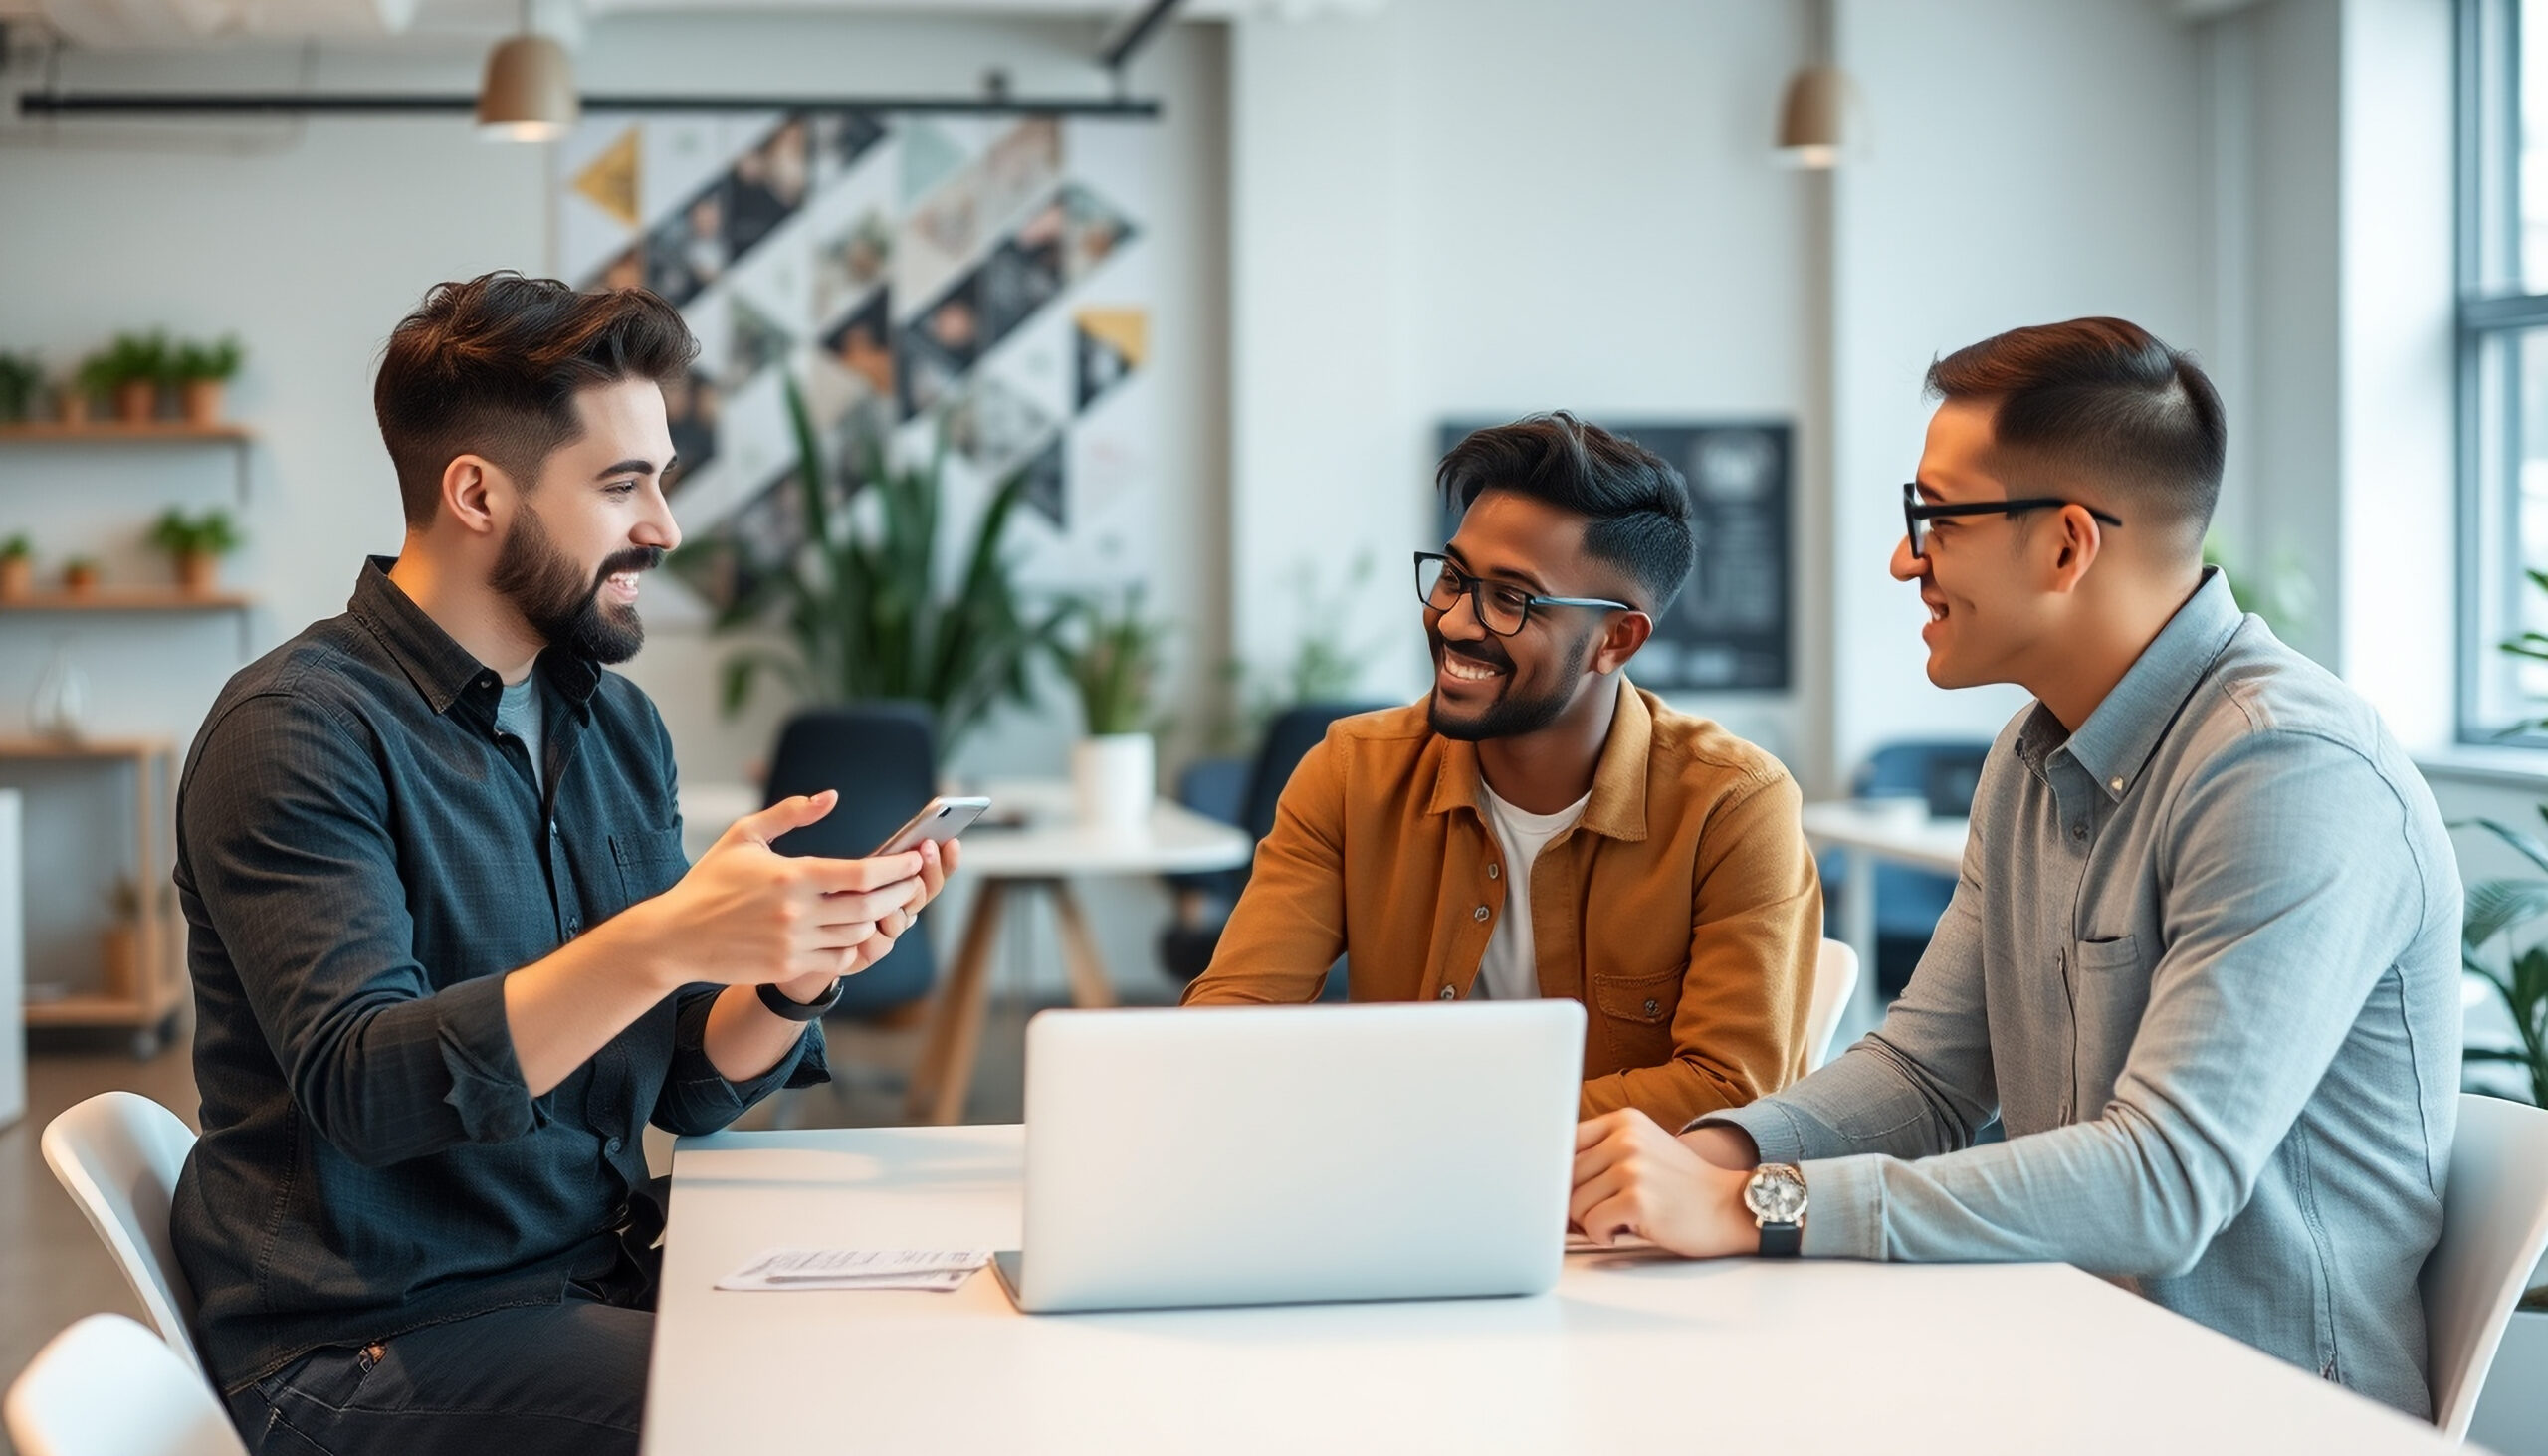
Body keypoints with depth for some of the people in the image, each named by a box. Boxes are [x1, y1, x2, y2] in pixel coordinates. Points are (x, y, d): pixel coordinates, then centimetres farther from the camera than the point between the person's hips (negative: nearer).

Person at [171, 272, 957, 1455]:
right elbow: (361, 1086, -23)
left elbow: (685, 1089, 9)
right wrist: (661, 943, -33)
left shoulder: (615, 723, 11)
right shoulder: (297, 730, -12)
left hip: (597, 1285, 7)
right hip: (376, 1345, -7)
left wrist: (798, 979, -12)